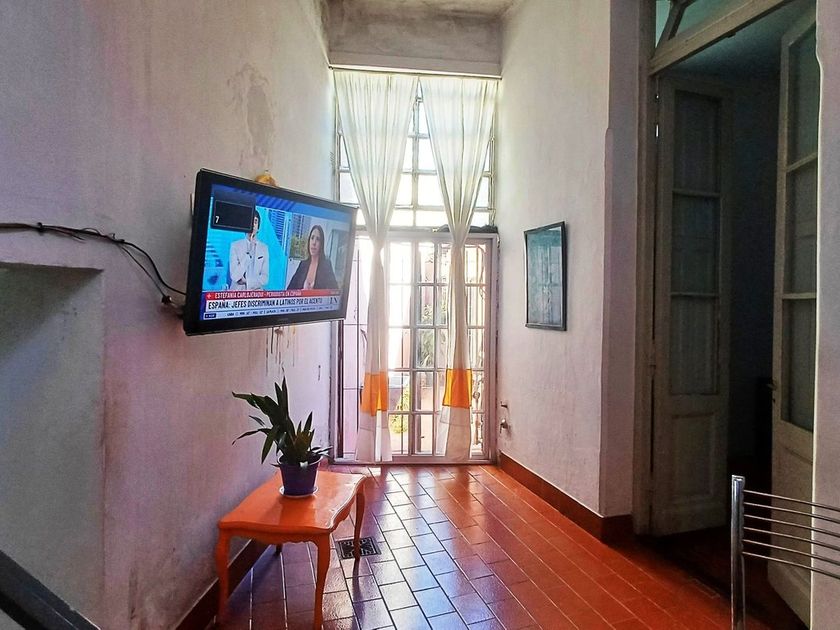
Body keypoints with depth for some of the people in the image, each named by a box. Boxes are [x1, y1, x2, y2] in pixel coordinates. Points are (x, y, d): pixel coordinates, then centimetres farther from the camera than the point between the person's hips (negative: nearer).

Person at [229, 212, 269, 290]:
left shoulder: (264, 248, 7)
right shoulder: (235, 245, 6)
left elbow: (265, 278, 3)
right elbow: (234, 275, -5)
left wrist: (247, 281, -10)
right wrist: (248, 252, -10)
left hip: (255, 292, 0)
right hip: (237, 291, 0)